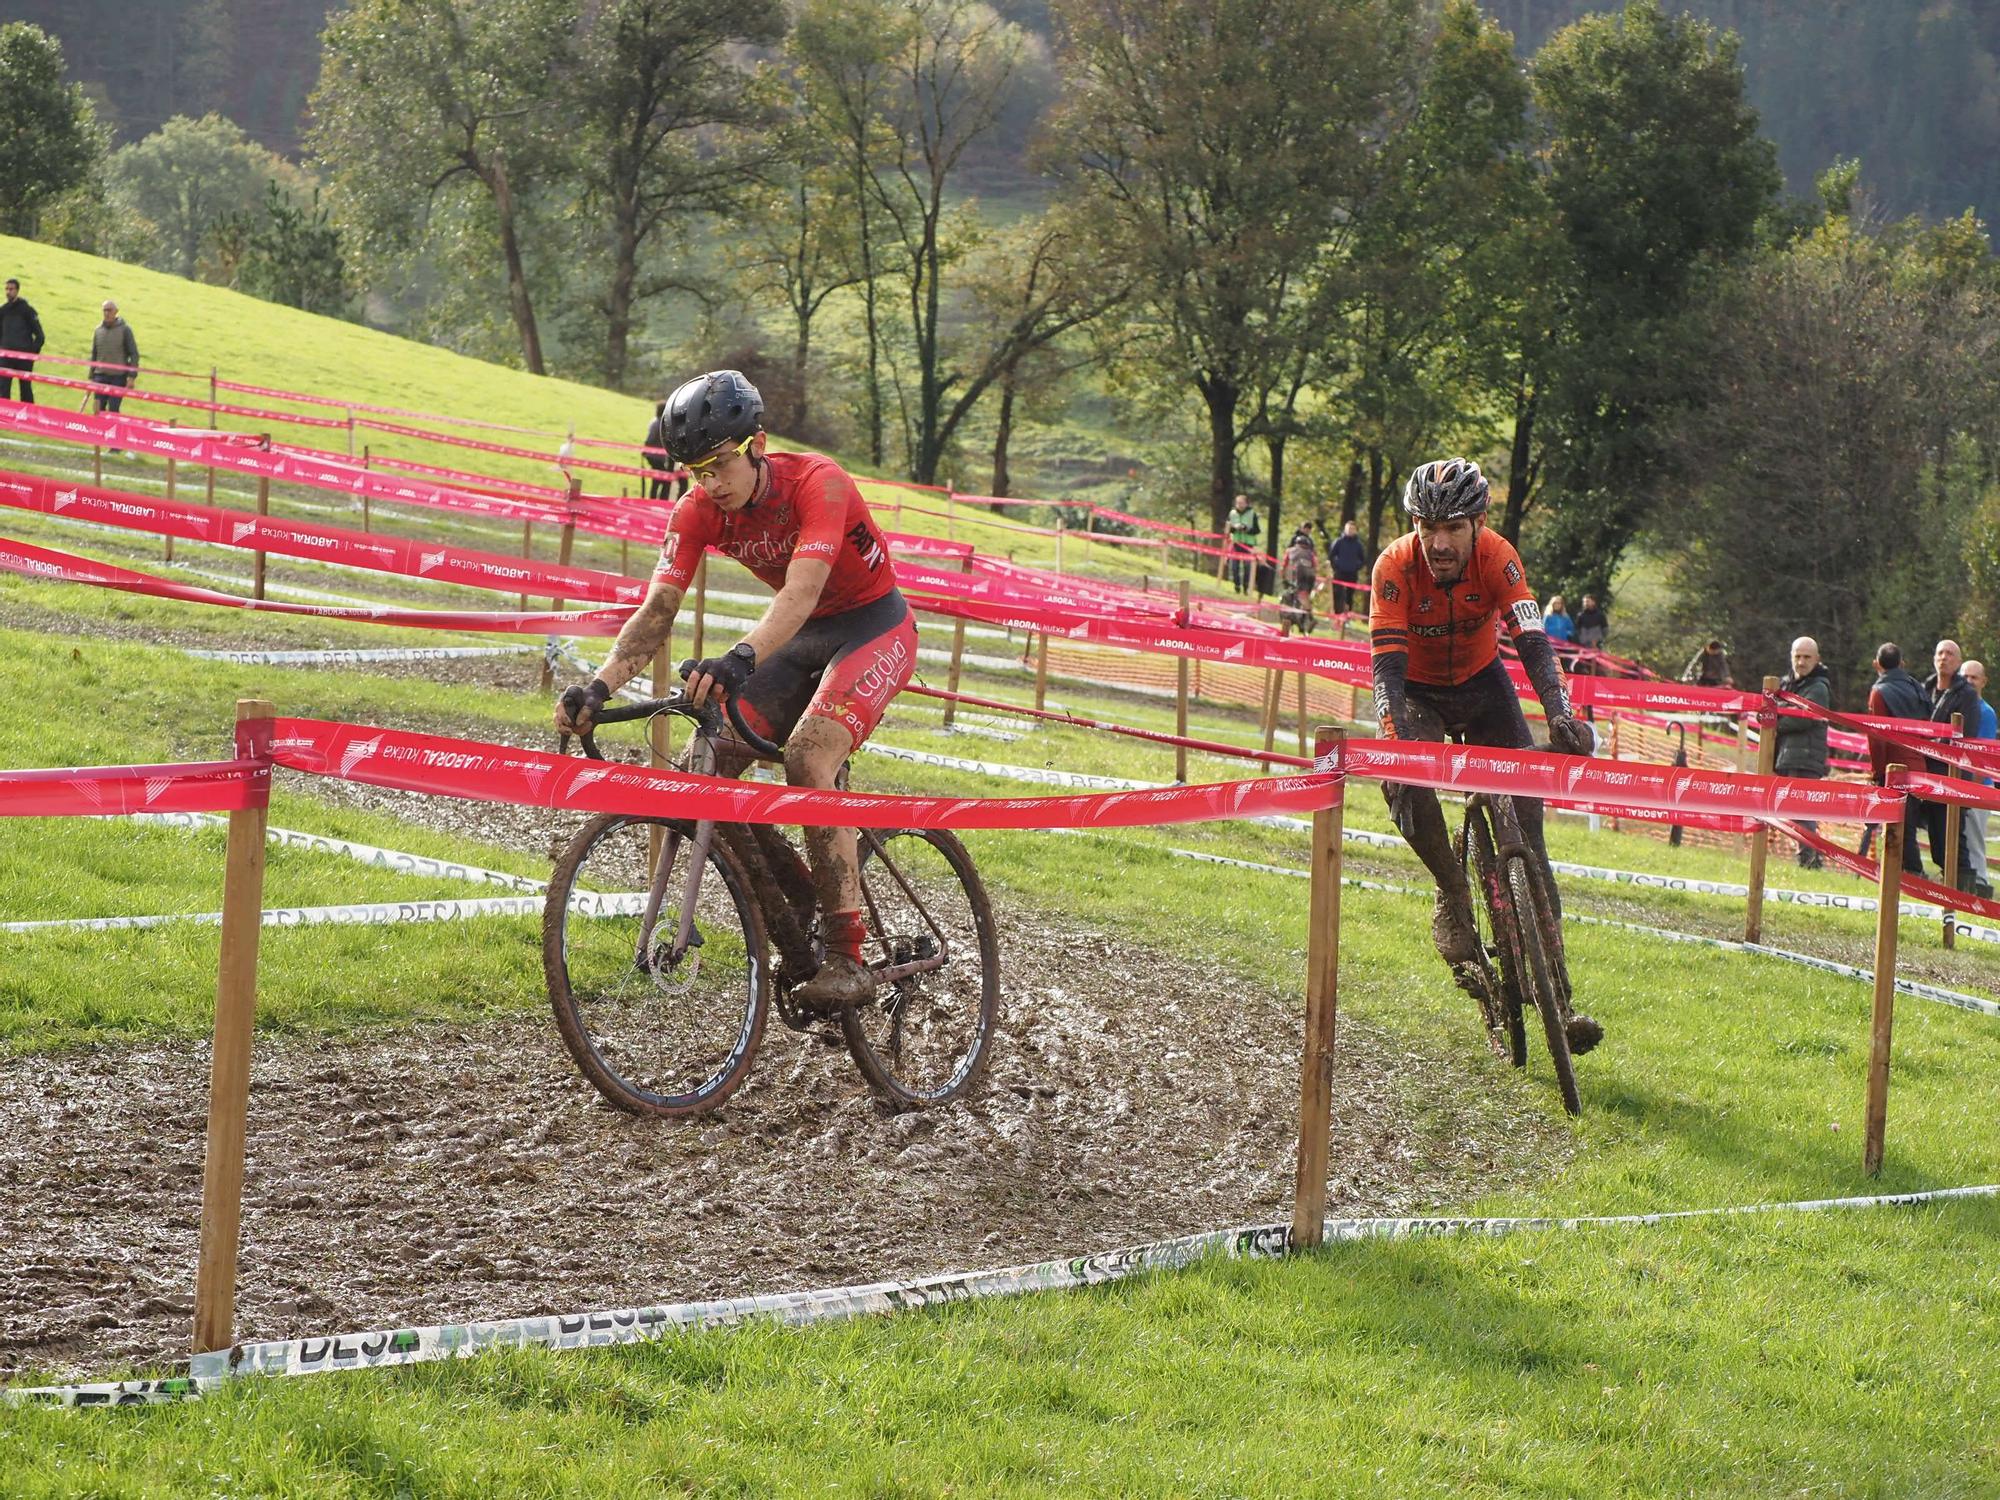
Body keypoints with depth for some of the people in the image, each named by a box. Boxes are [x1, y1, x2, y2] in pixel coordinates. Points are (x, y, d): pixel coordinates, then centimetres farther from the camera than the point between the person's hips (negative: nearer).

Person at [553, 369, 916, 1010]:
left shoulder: (817, 483, -29)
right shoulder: (698, 512, -11)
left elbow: (801, 591, -42)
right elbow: (657, 610, -16)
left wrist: (740, 660, -59)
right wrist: (599, 688, -33)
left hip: (874, 627, -7)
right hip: (804, 636, 7)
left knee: (806, 756, -30)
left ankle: (847, 961, -29)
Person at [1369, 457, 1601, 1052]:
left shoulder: (1496, 557, -26)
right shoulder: (1395, 566, -28)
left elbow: (1533, 641, -34)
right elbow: (1388, 663, -32)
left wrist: (1561, 714, -51)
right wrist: (1395, 740, -48)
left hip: (1481, 681, 1)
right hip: (1417, 689, -1)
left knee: (1524, 798, -14)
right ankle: (1453, 896, -9)